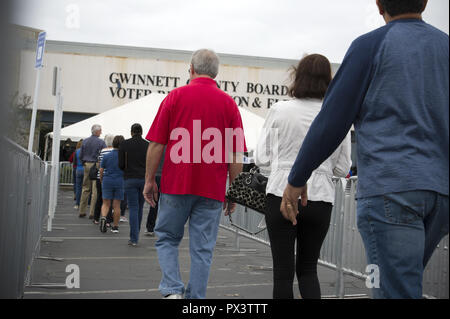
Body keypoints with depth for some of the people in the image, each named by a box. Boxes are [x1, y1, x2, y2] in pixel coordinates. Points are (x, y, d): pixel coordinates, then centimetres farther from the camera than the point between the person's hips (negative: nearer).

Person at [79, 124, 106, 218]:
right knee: (95, 190, -2)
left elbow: (81, 155, 9)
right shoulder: (101, 142, -8)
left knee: (85, 189, 11)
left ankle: (82, 211, 12)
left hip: (86, 165, 5)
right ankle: (92, 212, -3)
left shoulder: (85, 141, 7)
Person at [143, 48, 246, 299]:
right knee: (203, 248, 7)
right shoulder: (229, 103, 5)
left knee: (167, 239, 13)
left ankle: (172, 291, -2)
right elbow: (237, 155, 3)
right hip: (212, 189, 1)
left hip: (176, 184, -1)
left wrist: (149, 180, 8)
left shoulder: (175, 96, 2)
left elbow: (156, 145, 0)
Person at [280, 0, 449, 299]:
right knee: (404, 281, 19)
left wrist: (297, 179, 6)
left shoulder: (372, 45, 1)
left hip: (389, 186, -6)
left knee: (395, 289, -7)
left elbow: (332, 120, -2)